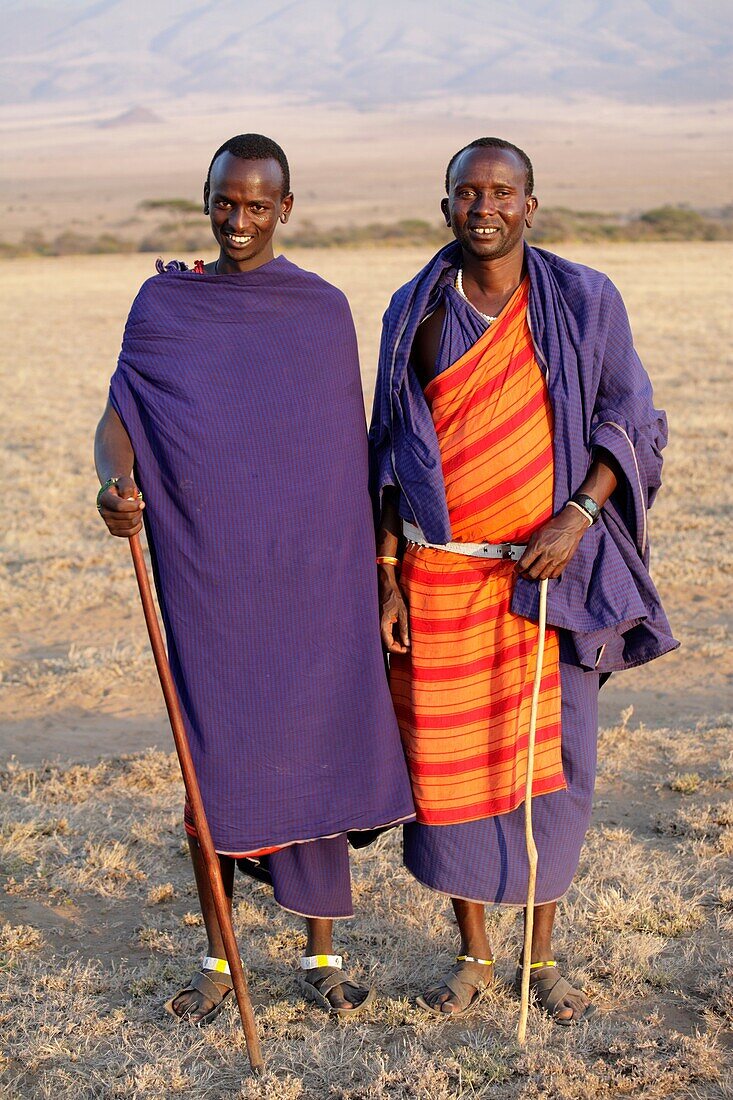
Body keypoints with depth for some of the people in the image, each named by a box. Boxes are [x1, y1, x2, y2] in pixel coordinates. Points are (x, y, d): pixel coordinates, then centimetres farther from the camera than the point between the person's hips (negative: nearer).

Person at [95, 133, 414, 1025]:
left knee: (315, 744, 2)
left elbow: (348, 447, 10)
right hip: (207, 573, 0)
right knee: (212, 754, 3)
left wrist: (369, 570, 7)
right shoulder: (164, 303, 5)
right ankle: (217, 959, 18)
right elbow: (119, 414, -4)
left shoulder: (324, 309, 7)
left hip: (309, 573, 1)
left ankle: (322, 957, 16)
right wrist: (116, 482, -26)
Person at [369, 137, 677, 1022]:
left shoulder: (582, 301, -1)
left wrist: (578, 517, -14)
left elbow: (627, 419, 2)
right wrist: (387, 577, 2)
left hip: (550, 572, -1)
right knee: (448, 760, 4)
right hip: (439, 574, 1)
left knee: (548, 761, 3)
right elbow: (390, 455, 7)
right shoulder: (414, 313, 3)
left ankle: (542, 958, 20)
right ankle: (472, 956, 22)